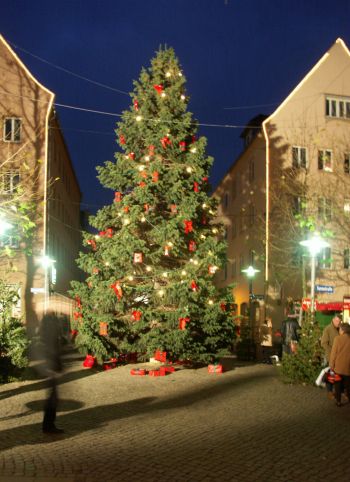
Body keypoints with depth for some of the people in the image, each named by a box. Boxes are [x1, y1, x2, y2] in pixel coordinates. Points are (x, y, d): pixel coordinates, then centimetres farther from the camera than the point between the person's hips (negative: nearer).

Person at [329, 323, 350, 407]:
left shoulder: (338, 338, -12)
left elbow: (334, 353, -10)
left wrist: (331, 365, -1)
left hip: (338, 366, -2)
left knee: (338, 385, 10)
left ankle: (338, 401, 12)